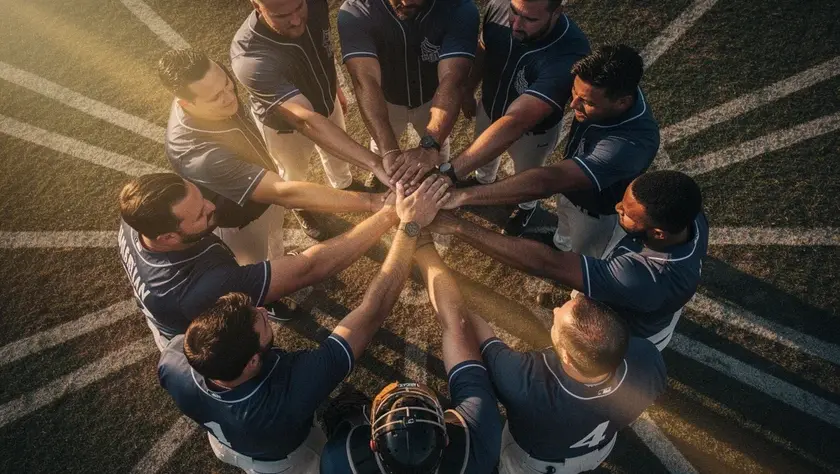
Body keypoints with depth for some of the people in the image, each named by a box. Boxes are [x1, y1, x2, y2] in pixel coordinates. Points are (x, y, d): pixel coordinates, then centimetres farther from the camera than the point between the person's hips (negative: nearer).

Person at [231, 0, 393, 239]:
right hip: (284, 124, -4)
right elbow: (305, 121, -53)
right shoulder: (250, 59, -45)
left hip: (325, 101, 4)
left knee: (337, 153, 30)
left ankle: (343, 185, 65)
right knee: (294, 172, 25)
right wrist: (375, 163, -61)